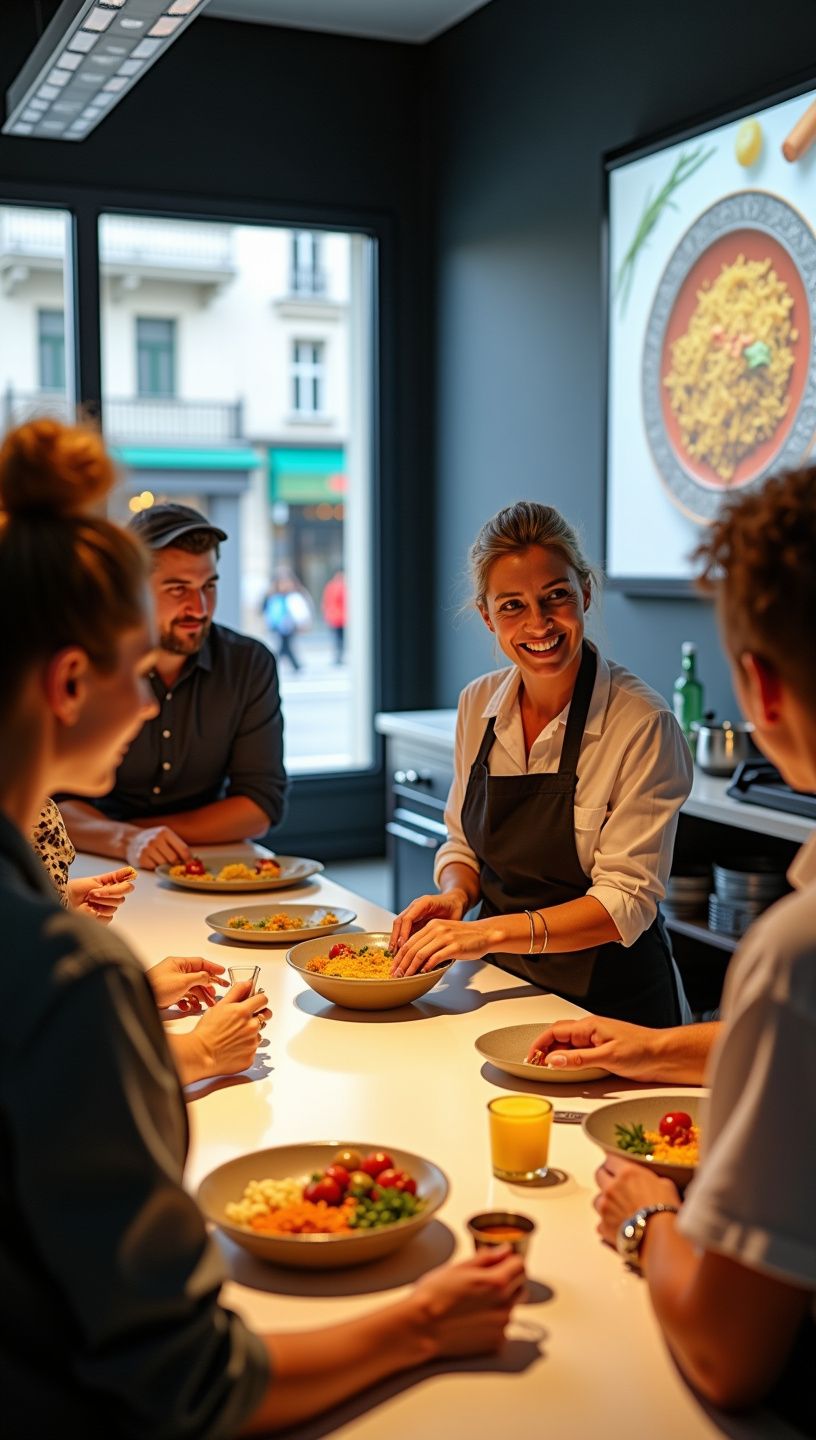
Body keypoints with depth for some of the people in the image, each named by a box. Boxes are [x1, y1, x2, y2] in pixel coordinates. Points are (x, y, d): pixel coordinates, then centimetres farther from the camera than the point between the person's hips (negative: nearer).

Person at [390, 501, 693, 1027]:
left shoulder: (642, 724, -15)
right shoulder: (479, 704, 3)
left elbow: (627, 901, -15)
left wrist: (494, 931, -24)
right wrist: (455, 896, -7)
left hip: (610, 998, -4)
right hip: (503, 984, 4)